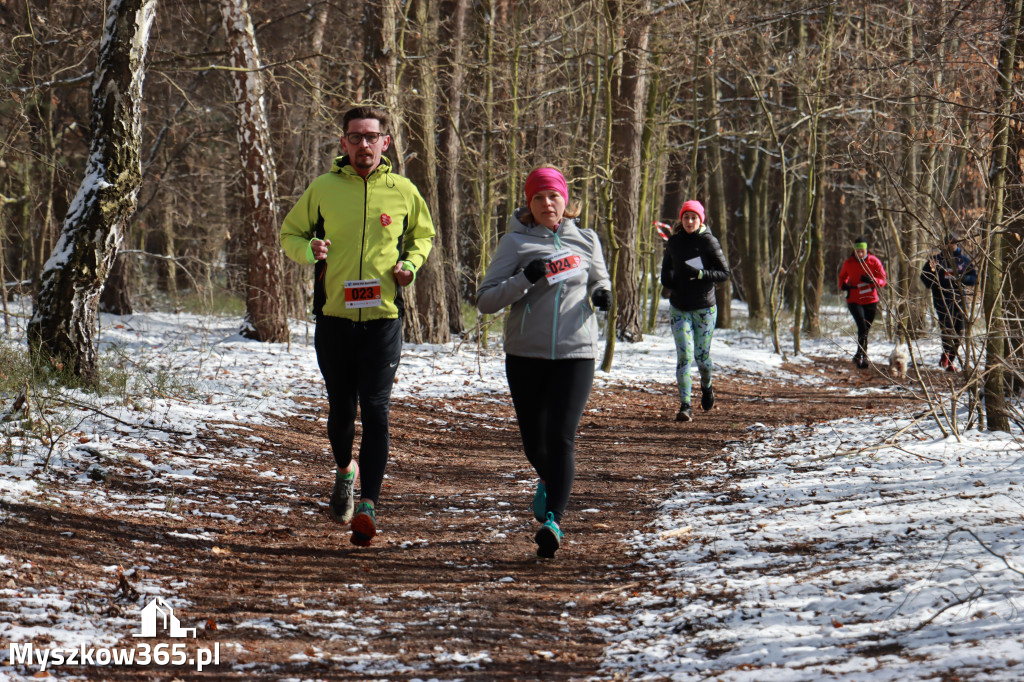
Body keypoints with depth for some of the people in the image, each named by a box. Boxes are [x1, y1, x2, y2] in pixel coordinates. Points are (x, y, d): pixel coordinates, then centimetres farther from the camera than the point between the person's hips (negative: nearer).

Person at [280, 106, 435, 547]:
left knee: (375, 410, -10)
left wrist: (411, 264, -1)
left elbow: (423, 236, 20)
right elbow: (290, 232, 12)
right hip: (334, 316, 1)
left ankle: (368, 504, -12)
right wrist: (309, 249, -11)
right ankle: (344, 471, 39)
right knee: (340, 408, 10)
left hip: (384, 317, -1)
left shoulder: (404, 192, 4)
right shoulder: (323, 189, 2)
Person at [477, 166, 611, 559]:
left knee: (560, 437, -15)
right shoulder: (515, 243, 0)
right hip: (526, 355, 0)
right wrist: (526, 279, -20)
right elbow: (485, 301, -5)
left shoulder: (586, 240, 7)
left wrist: (601, 295, -1)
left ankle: (553, 520, -17)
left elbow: (600, 280, 23)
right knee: (534, 442, 10)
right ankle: (549, 482, 43)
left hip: (576, 353, 0)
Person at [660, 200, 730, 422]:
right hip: (679, 308, 2)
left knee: (702, 356, 8)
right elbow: (667, 267, 21)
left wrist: (700, 273, -20)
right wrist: (666, 278, -1)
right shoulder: (674, 242, 6)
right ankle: (685, 406, -11)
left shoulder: (709, 242, -5)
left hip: (704, 308, -2)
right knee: (684, 355, -10)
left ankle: (707, 388, 39)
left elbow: (724, 273, -5)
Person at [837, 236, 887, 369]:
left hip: (870, 300, 1)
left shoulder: (874, 262, -4)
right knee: (862, 328, -19)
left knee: (865, 330, 10)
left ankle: (860, 357, 24)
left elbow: (883, 280, -3)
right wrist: (843, 285, -4)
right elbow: (842, 276, 17)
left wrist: (872, 280, -23)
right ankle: (862, 355, -18)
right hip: (854, 300, -1)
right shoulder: (848, 263, -1)